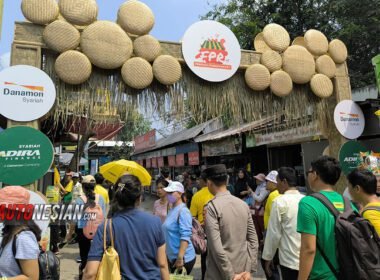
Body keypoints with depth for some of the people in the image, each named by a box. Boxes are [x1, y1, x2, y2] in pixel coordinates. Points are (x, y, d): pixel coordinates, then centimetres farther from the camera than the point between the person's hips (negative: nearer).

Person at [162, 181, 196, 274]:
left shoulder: (183, 211, -18)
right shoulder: (172, 209, 8)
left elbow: (185, 237, -24)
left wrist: (180, 258, -26)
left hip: (183, 259, -8)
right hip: (172, 257, 8)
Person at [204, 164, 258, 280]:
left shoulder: (212, 207, -17)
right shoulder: (243, 204, 0)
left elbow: (216, 247, -21)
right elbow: (253, 240, 3)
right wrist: (250, 269, 8)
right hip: (243, 270, 5)